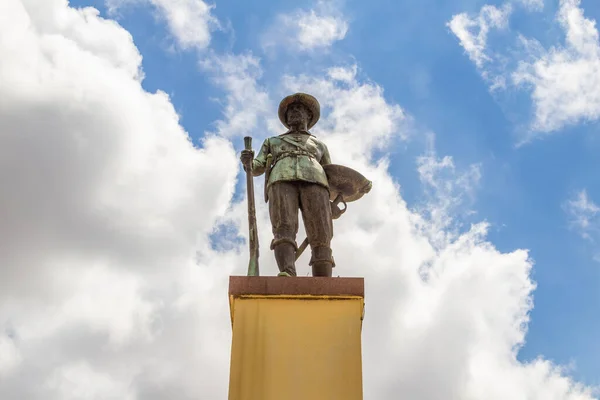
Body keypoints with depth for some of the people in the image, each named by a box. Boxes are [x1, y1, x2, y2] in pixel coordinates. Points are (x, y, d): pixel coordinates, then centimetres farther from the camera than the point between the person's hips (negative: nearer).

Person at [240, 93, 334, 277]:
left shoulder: (320, 146, 41)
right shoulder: (272, 142, 39)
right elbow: (256, 169, 23)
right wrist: (247, 161, -2)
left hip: (313, 184, 1)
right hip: (281, 183, -1)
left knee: (321, 239, -22)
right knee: (284, 229, -30)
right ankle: (287, 276, -51)